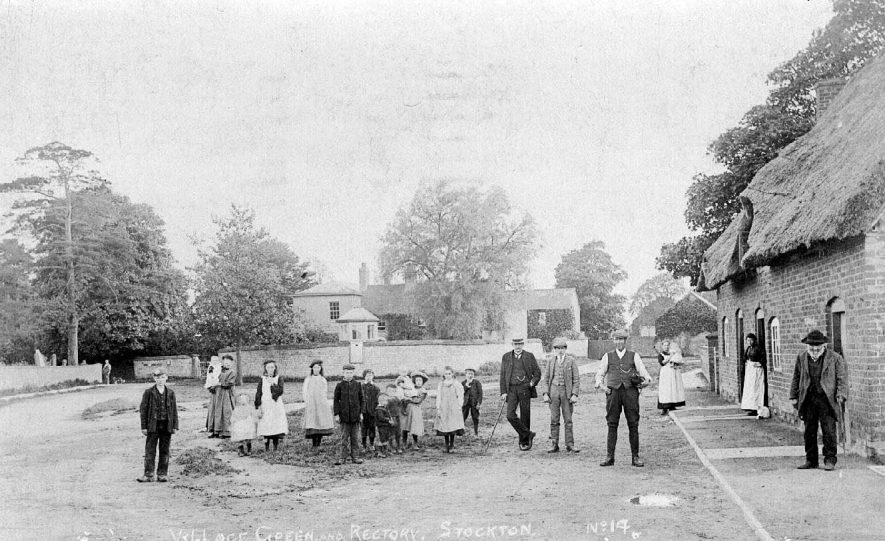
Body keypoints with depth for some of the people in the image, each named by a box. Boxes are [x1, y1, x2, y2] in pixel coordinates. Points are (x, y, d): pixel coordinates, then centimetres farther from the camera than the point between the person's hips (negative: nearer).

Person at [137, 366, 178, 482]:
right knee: (150, 451, -1)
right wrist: (144, 427, -4)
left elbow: (174, 410, 9)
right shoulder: (149, 392, 0)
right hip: (153, 426, -2)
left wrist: (175, 426, 4)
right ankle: (148, 475, 3)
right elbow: (143, 409, 0)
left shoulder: (170, 393, 7)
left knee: (165, 451, 6)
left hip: (167, 426, 2)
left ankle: (162, 474, 13)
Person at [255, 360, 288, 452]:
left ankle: (275, 448, 4)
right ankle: (266, 448, 3)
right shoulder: (262, 379, 5)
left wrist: (272, 384, -13)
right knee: (266, 428, -5)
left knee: (277, 427, -4)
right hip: (265, 407, 0)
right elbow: (258, 394, 3)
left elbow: (280, 391, -7)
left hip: (277, 407, 0)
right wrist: (258, 407, -3)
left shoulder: (279, 378, 6)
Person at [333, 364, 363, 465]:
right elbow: (336, 400, 1)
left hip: (355, 415, 1)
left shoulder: (357, 385, 5)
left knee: (354, 437, 6)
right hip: (344, 415, -1)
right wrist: (336, 414, -4)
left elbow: (361, 399, 9)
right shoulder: (340, 385, 0)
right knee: (344, 437, 2)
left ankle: (354, 457, 13)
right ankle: (343, 457, 6)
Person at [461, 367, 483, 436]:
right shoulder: (463, 383, 6)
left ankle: (476, 432, 16)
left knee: (475, 418, 5)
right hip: (465, 403, 1)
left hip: (474, 403, -1)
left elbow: (480, 393, -4)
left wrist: (479, 403, -11)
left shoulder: (477, 383, -2)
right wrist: (466, 386, -16)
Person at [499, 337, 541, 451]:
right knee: (510, 415, -13)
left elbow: (537, 373, 8)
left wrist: (533, 382, -10)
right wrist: (503, 392, 1)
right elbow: (503, 376, 8)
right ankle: (528, 434, 1)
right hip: (511, 389, 1)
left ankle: (524, 442, 13)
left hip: (524, 388, -1)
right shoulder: (506, 357, 8)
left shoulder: (529, 356, 5)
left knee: (525, 416, 1)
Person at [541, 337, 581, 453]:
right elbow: (546, 379, 10)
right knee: (554, 419, 3)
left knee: (568, 419, 1)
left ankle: (570, 444, 7)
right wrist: (545, 393, -1)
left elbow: (576, 379, 0)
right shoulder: (551, 361, 8)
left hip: (567, 391, -2)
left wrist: (574, 394, -8)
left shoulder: (571, 360, 1)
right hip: (553, 390, 2)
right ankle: (554, 445, 8)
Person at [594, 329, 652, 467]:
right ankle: (610, 457, 2)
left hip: (630, 390, -1)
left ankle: (635, 457, 5)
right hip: (613, 392, 1)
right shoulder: (608, 356, 15)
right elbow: (600, 373, 15)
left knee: (633, 424, -2)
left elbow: (642, 370, 6)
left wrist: (646, 379, -15)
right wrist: (598, 382, -6)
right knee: (612, 424, -1)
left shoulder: (634, 356, 13)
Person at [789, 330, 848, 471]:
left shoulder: (835, 358, -2)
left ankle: (830, 460, 6)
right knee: (809, 431, 7)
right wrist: (793, 396, 14)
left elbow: (842, 378, -1)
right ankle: (811, 460, 17)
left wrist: (841, 395, -13)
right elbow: (796, 378, 15)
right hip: (808, 400, 3)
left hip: (827, 400, -3)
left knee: (829, 431, -4)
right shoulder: (801, 358, 8)